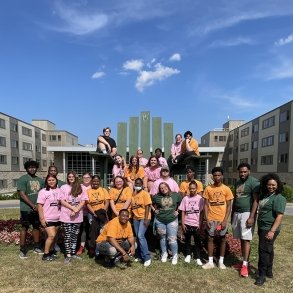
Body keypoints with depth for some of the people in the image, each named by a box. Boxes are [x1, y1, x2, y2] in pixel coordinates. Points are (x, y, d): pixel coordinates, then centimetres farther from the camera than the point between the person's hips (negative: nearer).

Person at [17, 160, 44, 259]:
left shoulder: (40, 180, 9)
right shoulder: (22, 179, -8)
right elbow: (22, 194, -15)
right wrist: (33, 205, -17)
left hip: (38, 208, 5)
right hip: (26, 209, -5)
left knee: (36, 227, 13)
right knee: (24, 228, 2)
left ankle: (36, 247, 25)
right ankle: (22, 249, 12)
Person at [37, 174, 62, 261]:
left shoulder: (59, 191, 6)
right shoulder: (43, 191, -8)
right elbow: (39, 205, -10)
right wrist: (42, 218, -15)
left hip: (57, 218, 5)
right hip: (47, 218, -5)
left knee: (53, 236, 13)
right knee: (51, 235, -10)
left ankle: (51, 251, 29)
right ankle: (45, 254, 4)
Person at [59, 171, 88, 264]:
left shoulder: (80, 188, 6)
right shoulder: (64, 187, -1)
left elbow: (83, 201, 2)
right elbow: (62, 201, -7)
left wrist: (76, 210, -13)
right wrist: (73, 208, -16)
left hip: (78, 216, 3)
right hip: (66, 216, -2)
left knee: (75, 235, 10)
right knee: (68, 236, 1)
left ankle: (73, 253, 20)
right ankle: (68, 255, 8)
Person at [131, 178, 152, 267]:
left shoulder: (145, 194, -8)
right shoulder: (133, 194, 11)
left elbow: (147, 206, -13)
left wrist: (146, 219, -18)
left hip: (144, 218, -6)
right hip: (135, 218, 6)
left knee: (140, 236, -16)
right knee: (137, 237, 9)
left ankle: (147, 257, -7)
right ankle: (140, 256, 22)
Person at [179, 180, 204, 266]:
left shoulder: (200, 198, -5)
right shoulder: (185, 198, -2)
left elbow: (201, 212, -3)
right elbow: (183, 212, 1)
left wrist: (200, 224, -6)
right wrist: (182, 223, -3)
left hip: (196, 224, -1)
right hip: (187, 223, 1)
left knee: (197, 241, 8)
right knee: (187, 240, 15)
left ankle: (198, 258, 21)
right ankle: (188, 255, 32)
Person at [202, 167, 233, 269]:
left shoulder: (226, 189, -5)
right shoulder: (208, 188, -2)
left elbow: (229, 206, -3)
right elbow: (206, 205, 1)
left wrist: (225, 220, -10)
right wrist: (207, 219, -6)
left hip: (222, 219, -1)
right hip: (211, 219, 1)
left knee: (223, 239, 10)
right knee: (210, 238, 7)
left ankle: (221, 262, 24)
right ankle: (210, 262, 19)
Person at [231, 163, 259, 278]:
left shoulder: (254, 182, -9)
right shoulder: (237, 183, 14)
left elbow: (256, 200, -13)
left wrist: (251, 217, -19)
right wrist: (232, 214, 19)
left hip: (247, 213, -7)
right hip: (236, 213, 7)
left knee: (246, 239, -4)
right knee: (241, 239, 11)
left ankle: (245, 264, 3)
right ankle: (244, 261, 21)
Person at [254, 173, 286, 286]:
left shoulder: (279, 198, -16)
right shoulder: (264, 195, 9)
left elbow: (280, 216, -22)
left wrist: (272, 231, -27)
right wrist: (260, 228, 20)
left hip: (269, 229, -9)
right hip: (263, 228, 9)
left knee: (264, 250, -5)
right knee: (268, 250, 18)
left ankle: (262, 275, 4)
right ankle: (269, 272, 32)